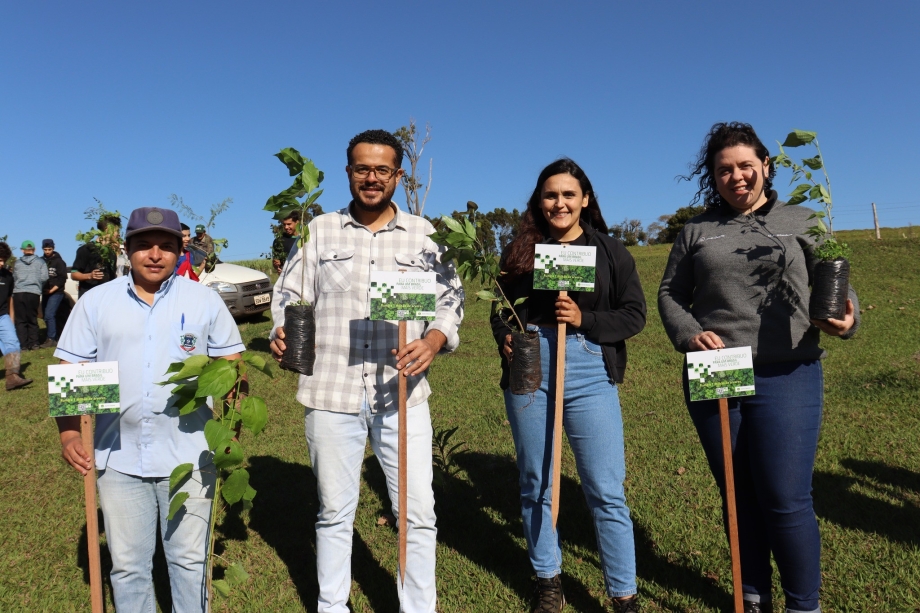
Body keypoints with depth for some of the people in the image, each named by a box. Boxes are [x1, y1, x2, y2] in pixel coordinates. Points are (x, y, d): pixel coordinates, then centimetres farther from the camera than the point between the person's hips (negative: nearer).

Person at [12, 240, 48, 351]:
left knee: (20, 320, 4)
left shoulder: (17, 263, 8)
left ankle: (23, 344, 2)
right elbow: (44, 277, -3)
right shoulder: (40, 262, 4)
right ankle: (33, 343, 7)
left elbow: (14, 278, 9)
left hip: (18, 293, 0)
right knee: (32, 319, 10)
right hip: (33, 293, 0)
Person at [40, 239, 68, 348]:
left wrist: (52, 290, -12)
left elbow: (62, 278, -7)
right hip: (45, 293, 6)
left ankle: (51, 339, -14)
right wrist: (41, 288, -4)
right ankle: (55, 337, 17)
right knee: (46, 316, 8)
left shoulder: (58, 261, -3)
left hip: (56, 293, -6)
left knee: (49, 315, -16)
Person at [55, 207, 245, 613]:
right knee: (127, 566, 14)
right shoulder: (96, 302, 3)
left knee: (190, 561, 11)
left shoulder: (204, 300, 2)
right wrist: (68, 432, -6)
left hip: (189, 456, -1)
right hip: (119, 458, 1)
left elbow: (231, 364, 4)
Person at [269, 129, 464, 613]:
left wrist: (435, 339, -13)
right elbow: (290, 295, 8)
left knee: (418, 513, 4)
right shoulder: (319, 230, 7)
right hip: (331, 394, 1)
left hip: (402, 394, 0)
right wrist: (283, 331, -13)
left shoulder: (423, 234, 7)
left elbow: (451, 299, 7)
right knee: (334, 513, 14)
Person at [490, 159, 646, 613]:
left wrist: (584, 319, -15)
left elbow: (634, 315, 0)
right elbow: (500, 311, 11)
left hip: (589, 375, -1)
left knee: (606, 491, 1)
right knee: (536, 485, 13)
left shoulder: (609, 251, 4)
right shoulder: (519, 251, 7)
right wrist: (505, 340, -10)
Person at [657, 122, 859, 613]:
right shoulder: (697, 231, 9)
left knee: (786, 500, -2)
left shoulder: (801, 222, 7)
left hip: (787, 378, -2)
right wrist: (688, 334, -8)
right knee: (738, 497, 14)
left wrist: (846, 320, -14)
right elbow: (670, 293, 11)